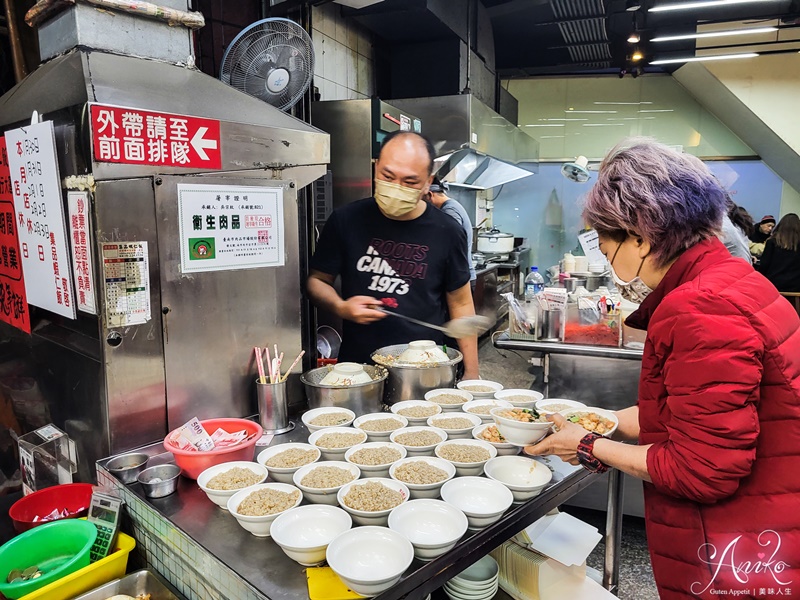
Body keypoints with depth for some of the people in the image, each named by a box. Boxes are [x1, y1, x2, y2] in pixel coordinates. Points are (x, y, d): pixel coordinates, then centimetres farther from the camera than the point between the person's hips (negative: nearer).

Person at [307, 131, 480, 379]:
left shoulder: (447, 232, -5)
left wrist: (471, 373, 1)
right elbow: (317, 280, 7)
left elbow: (460, 304, 2)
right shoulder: (346, 220, -5)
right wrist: (341, 307, -15)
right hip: (357, 365, 1)